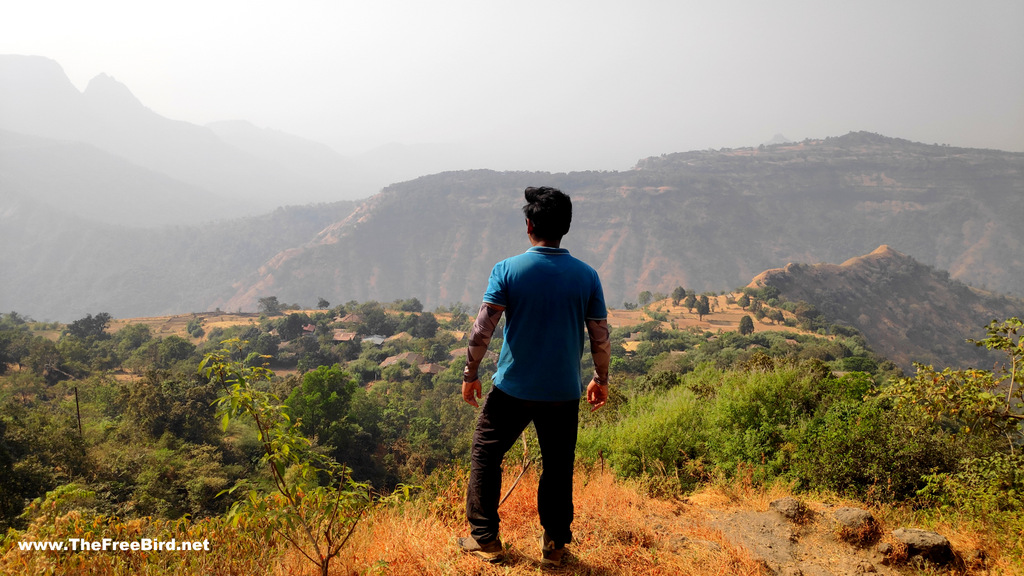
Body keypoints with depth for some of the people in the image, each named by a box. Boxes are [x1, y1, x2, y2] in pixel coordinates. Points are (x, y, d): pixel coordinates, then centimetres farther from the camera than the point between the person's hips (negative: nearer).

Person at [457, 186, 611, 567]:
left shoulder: (507, 270, -9)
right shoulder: (586, 276, -3)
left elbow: (482, 328, -11)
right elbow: (600, 338, 0)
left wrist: (470, 374, 1)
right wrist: (600, 380, 15)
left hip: (512, 388, -1)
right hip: (563, 392, 2)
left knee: (485, 456, 15)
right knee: (558, 467, 15)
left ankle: (485, 539, 20)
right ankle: (555, 544, 23)